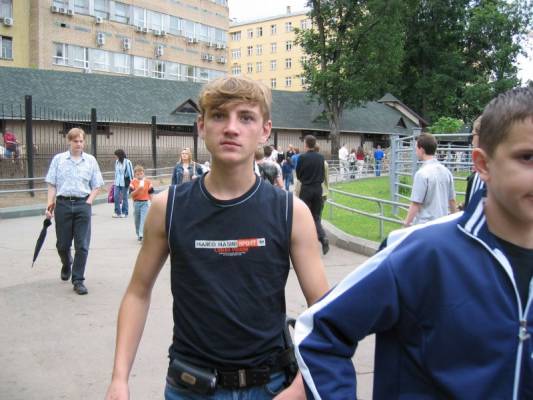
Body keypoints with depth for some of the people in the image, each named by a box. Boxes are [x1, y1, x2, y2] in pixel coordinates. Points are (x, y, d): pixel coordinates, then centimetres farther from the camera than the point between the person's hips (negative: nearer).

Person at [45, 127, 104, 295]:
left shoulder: (91, 160, 5)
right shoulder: (58, 159, 4)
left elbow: (96, 185, 9)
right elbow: (52, 184, 4)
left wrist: (89, 200, -4)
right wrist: (50, 203, -5)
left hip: (83, 204, 0)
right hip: (63, 203, 0)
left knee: (82, 245, -3)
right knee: (62, 244, 10)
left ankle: (78, 280, 7)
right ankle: (66, 265, 42)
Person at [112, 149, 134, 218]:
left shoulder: (127, 162, -11)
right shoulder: (117, 161, 6)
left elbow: (130, 172, -6)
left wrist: (130, 181, -6)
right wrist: (115, 180, 16)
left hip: (124, 182, -5)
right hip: (117, 183, 5)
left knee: (124, 197, 4)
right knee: (116, 197, -2)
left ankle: (124, 212, 14)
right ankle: (117, 212, 7)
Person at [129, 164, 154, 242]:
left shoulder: (148, 182, 0)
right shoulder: (133, 182, 0)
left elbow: (150, 193, 5)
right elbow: (132, 194, -7)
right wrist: (138, 189, -22)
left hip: (145, 203, -2)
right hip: (136, 203, 2)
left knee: (143, 219, -14)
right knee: (137, 220, 12)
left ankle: (141, 235, -20)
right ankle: (138, 235, 29)